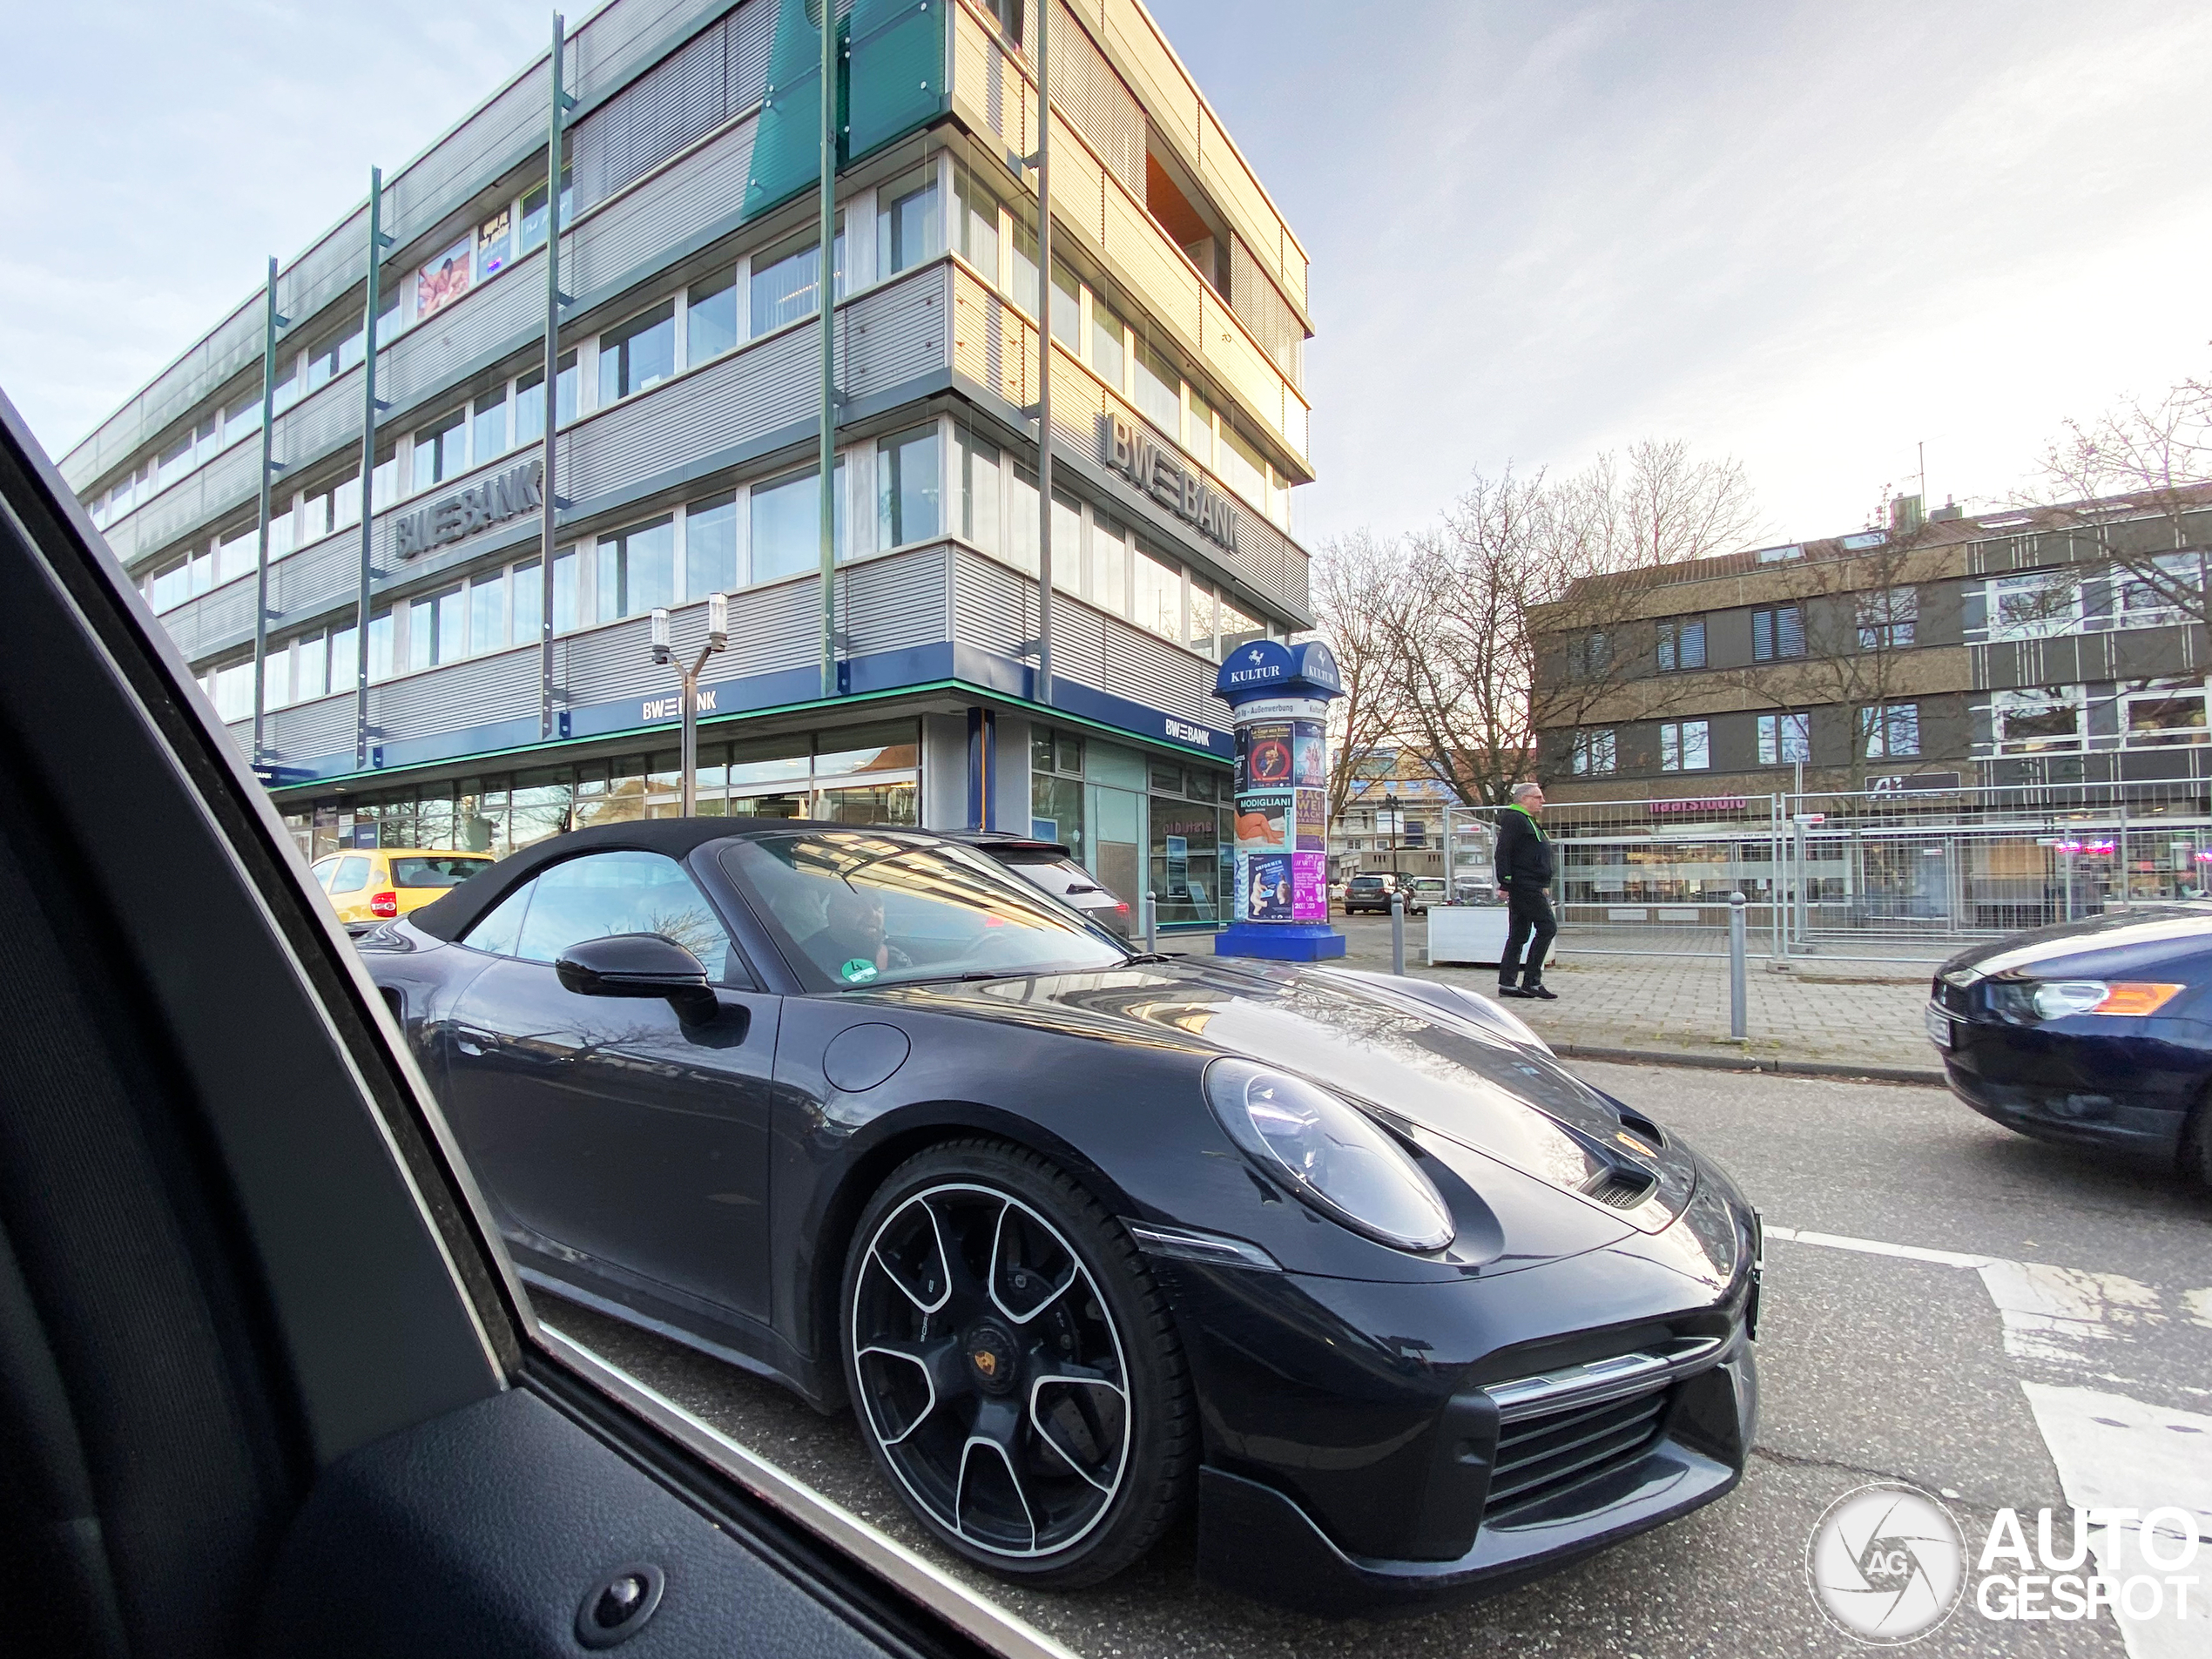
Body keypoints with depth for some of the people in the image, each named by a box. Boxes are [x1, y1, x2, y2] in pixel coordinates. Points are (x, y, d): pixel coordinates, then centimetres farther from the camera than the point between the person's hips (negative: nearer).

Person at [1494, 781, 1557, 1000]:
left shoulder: (1530, 822, 23)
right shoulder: (1514, 820, -10)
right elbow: (1503, 852, -18)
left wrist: (1544, 886, 26)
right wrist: (1505, 883, -23)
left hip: (1534, 887, 11)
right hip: (1525, 887, -11)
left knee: (1519, 935, 9)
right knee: (1547, 928, -11)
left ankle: (1507, 984, 12)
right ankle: (1531, 982, -9)